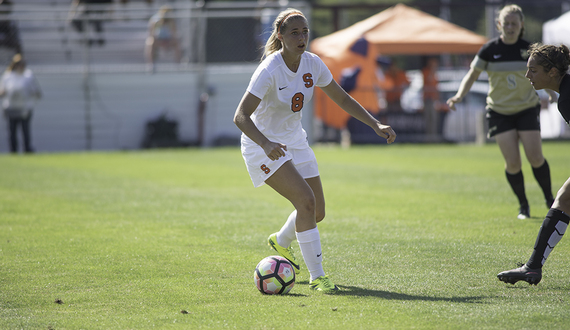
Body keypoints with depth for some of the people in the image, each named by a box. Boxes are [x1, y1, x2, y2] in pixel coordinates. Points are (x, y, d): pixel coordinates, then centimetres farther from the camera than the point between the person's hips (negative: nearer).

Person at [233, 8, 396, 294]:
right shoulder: (269, 70, -25)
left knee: (316, 212, 7)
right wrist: (266, 145, -47)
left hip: (294, 140, 7)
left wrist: (376, 125, -4)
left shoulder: (312, 64, -6)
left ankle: (281, 241, 41)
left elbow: (343, 99, 6)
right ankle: (316, 276, -14)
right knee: (305, 199, -23)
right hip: (263, 144, -7)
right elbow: (240, 116, -31)